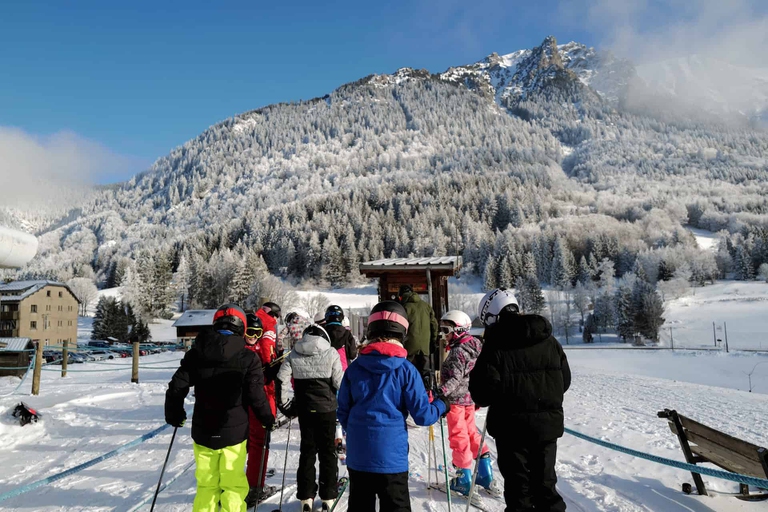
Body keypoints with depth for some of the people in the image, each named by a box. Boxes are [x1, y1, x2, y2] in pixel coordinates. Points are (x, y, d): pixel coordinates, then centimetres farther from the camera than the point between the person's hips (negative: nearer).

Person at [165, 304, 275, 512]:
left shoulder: (195, 354, -1)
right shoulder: (248, 358, -10)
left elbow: (177, 387, 1)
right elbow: (256, 396, -10)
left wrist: (174, 415, 18)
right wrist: (268, 419, 7)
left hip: (203, 432, 3)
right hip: (234, 432, -3)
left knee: (206, 485, 16)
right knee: (233, 486, 9)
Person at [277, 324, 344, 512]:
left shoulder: (293, 355, -1)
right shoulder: (331, 353, -8)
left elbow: (282, 380, -6)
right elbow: (339, 382, -9)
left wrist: (287, 404, 4)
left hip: (304, 408, 2)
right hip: (326, 408, -2)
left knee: (307, 450, 14)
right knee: (327, 451, 10)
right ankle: (327, 497, 15)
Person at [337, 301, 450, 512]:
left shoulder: (354, 368, -3)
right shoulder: (405, 370, -11)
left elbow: (343, 412, 5)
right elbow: (422, 415, -8)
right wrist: (441, 405, 12)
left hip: (357, 455, 3)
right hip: (391, 456, -3)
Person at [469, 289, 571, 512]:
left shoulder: (496, 346, -15)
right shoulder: (549, 340, 3)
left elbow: (484, 393, -17)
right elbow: (565, 380, 11)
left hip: (513, 426, -5)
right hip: (548, 423, 5)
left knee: (518, 485, 8)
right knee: (545, 482, 18)